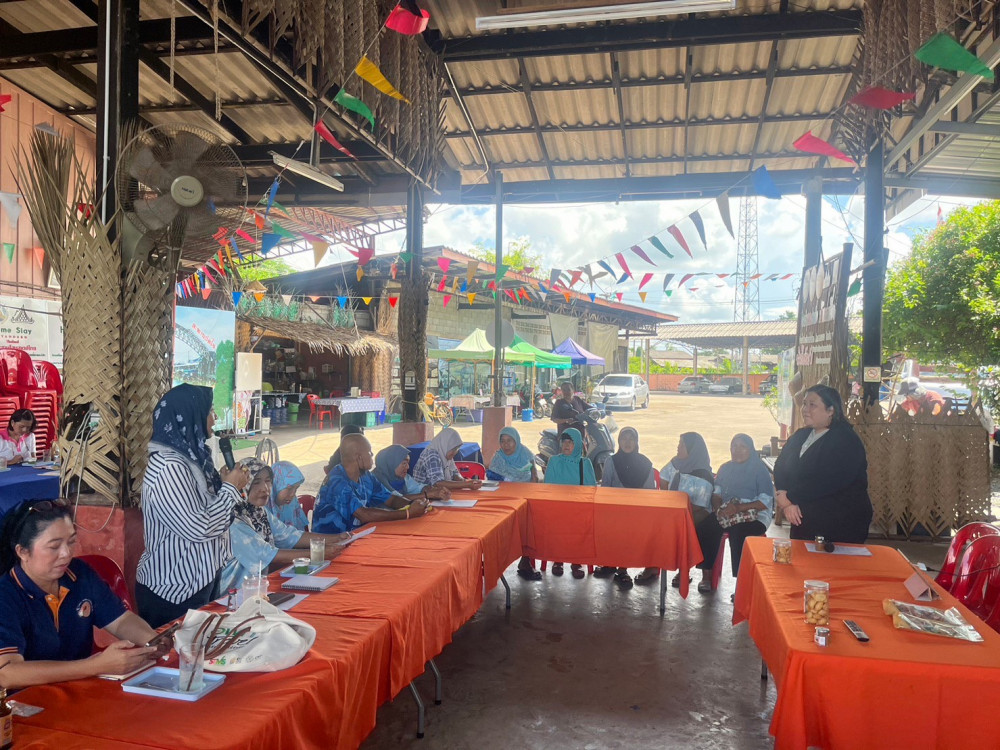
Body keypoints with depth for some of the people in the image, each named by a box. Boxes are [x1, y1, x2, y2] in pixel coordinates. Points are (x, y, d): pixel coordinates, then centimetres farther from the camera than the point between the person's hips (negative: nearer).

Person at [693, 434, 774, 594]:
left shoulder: (760, 470, -2)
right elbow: (716, 493, 14)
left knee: (738, 533, -36)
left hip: (754, 517, -4)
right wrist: (718, 507, -10)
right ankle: (706, 575, -18)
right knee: (705, 527, -24)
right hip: (727, 514, 5)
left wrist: (738, 508, -22)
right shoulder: (726, 468, 16)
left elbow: (766, 501, -11)